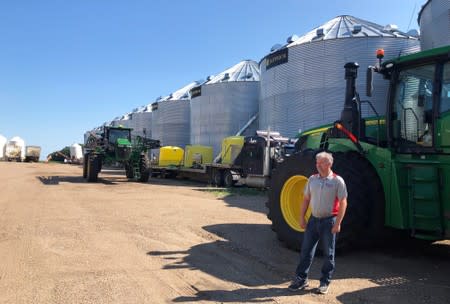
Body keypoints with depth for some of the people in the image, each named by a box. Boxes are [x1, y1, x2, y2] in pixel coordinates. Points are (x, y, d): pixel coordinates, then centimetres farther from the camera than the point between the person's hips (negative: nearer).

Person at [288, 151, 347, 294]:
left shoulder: (337, 180, -9)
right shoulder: (312, 179, 5)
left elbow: (343, 203, -10)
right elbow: (306, 199, 10)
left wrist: (338, 223, -15)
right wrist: (302, 218, 5)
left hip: (329, 220, -4)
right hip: (313, 219, 4)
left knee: (328, 253, 8)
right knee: (306, 250, 7)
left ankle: (325, 282, 23)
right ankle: (301, 279, 19)